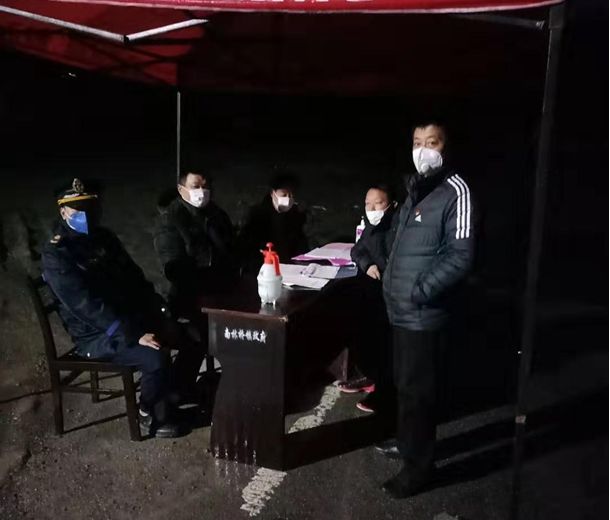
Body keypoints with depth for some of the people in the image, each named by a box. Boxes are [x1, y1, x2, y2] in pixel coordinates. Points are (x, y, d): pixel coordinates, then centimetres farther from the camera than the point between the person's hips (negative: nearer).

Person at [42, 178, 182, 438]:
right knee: (156, 358, -26)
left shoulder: (104, 237, 7)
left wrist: (157, 306, -4)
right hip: (96, 335, -8)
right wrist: (135, 336, -31)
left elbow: (133, 276, 12)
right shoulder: (56, 255, -18)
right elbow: (88, 305, -27)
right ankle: (151, 416, 1)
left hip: (130, 316, 8)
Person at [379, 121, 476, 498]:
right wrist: (393, 281, 14)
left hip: (423, 313, -8)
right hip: (401, 308, 8)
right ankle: (406, 441, 40)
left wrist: (420, 291, -21)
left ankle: (418, 464, 18)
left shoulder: (455, 192, -13)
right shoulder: (415, 188, 14)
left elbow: (461, 256, -19)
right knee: (404, 383, 21)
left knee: (418, 389, 2)